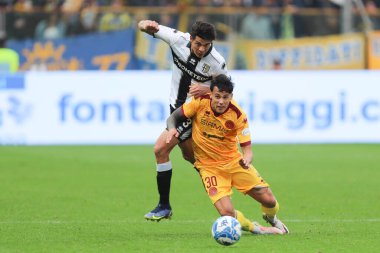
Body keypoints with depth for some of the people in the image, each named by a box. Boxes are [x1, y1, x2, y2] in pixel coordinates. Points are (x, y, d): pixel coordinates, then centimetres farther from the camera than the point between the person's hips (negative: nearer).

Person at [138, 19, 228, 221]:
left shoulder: (217, 63, -23)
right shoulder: (178, 39, -16)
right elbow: (144, 25, -8)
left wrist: (207, 90, -28)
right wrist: (146, 25, -34)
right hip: (176, 106, 6)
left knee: (160, 149, -16)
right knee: (190, 156, 21)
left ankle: (164, 206, -6)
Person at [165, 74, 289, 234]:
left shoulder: (238, 115, -17)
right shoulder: (199, 102, -16)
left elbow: (246, 148, -16)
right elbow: (173, 117, -4)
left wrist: (247, 159, -40)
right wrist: (172, 128, -28)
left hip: (234, 160, 1)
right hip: (209, 166, -1)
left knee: (269, 201, -1)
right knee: (227, 213, -21)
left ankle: (271, 218, 38)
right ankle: (254, 228, 13)